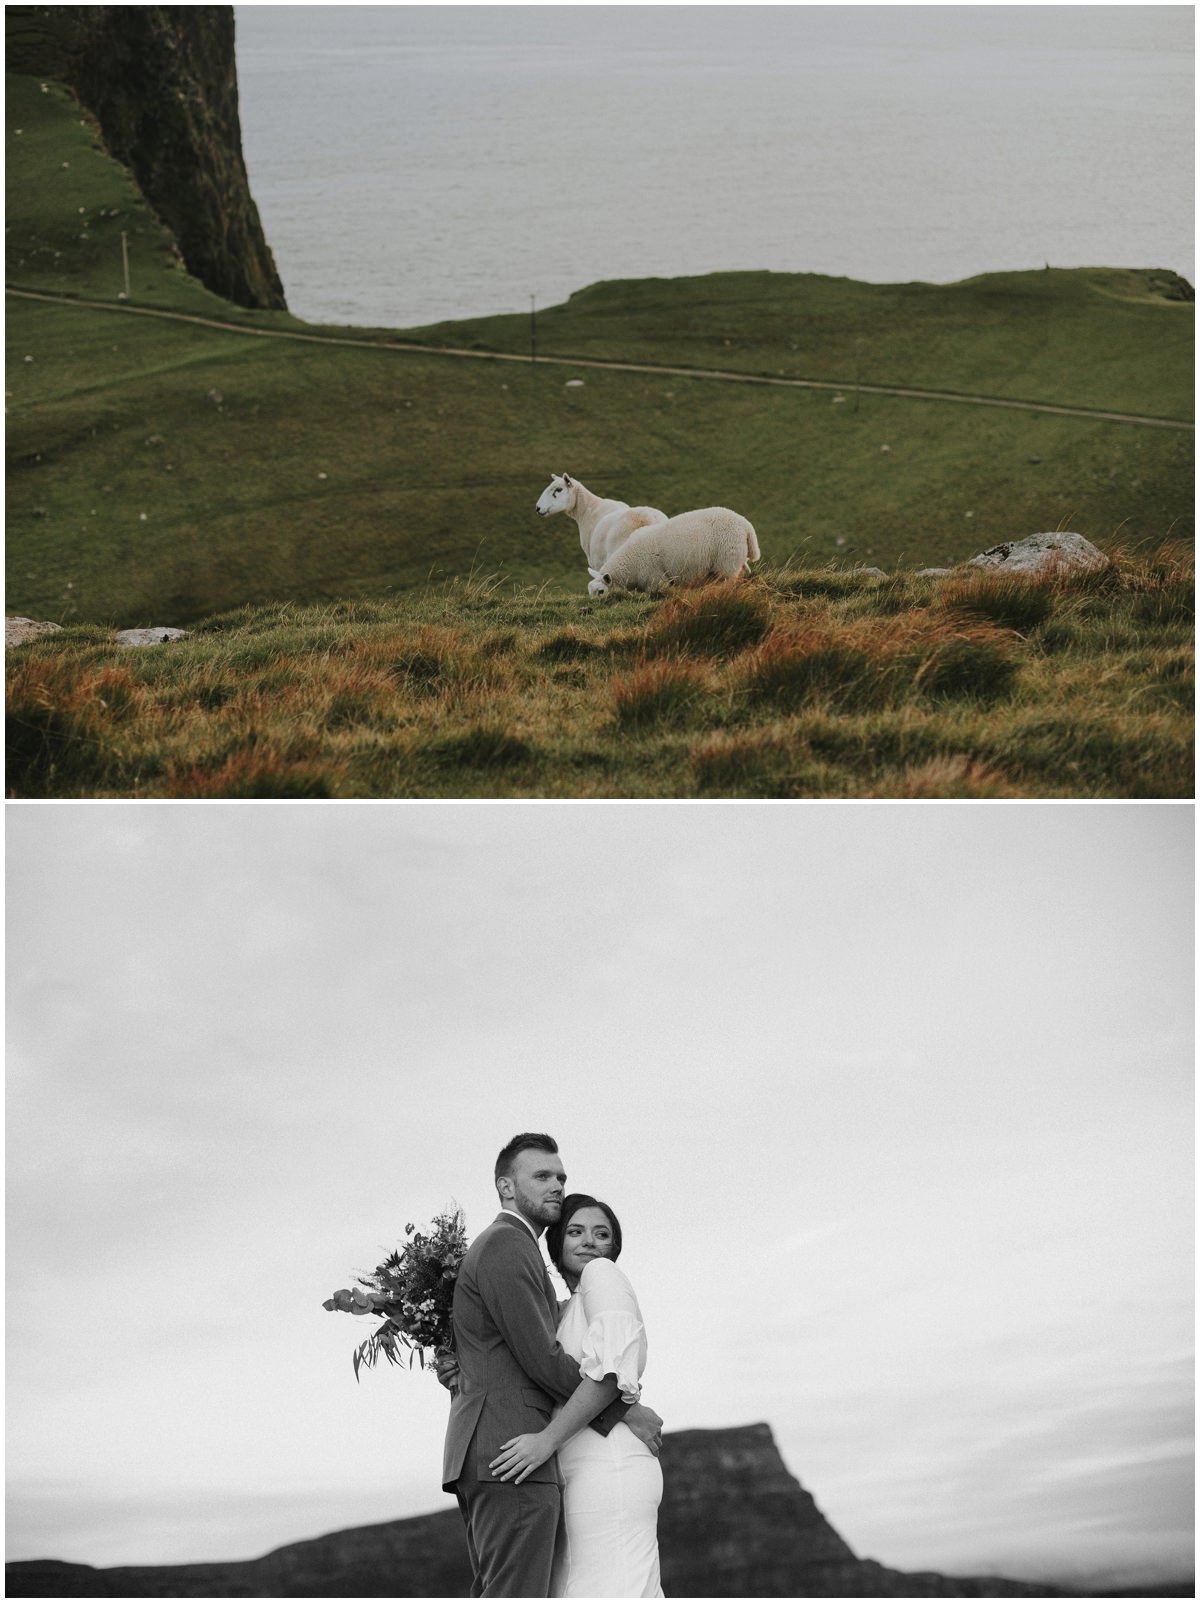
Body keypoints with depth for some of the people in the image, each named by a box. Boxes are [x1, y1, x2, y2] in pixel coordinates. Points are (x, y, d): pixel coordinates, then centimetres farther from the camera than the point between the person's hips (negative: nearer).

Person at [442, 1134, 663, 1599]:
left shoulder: (493, 1248, 25)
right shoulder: (506, 1246, -8)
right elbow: (543, 1361, -15)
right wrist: (625, 1412, -7)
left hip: (478, 1454, 10)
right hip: (511, 1454, -10)